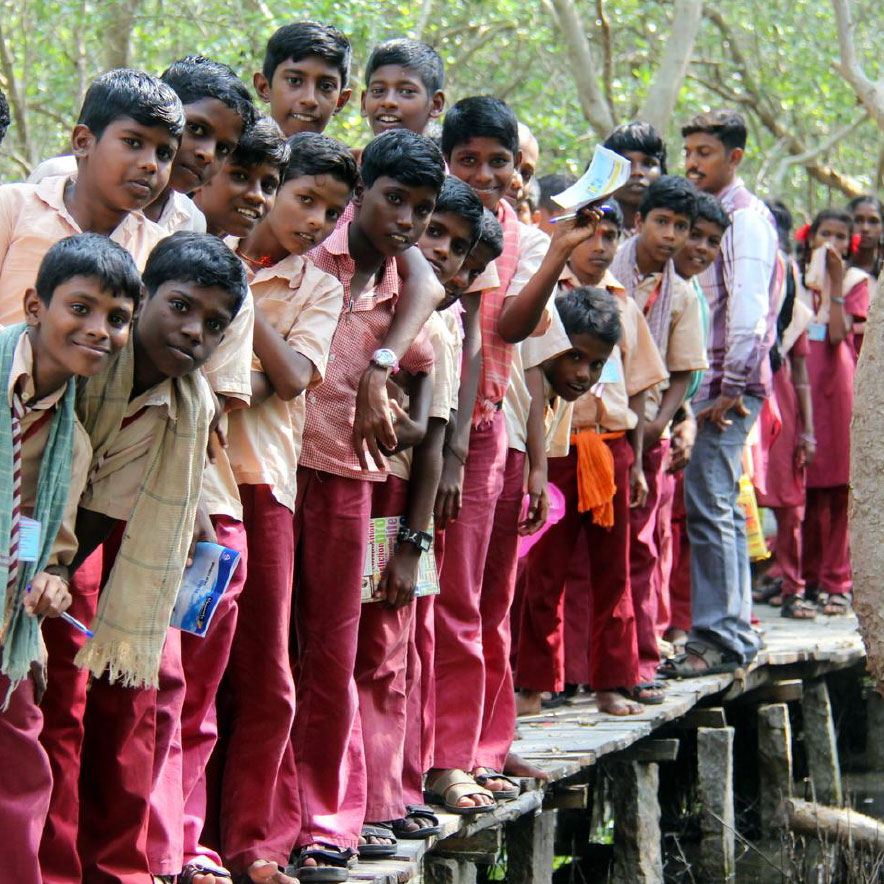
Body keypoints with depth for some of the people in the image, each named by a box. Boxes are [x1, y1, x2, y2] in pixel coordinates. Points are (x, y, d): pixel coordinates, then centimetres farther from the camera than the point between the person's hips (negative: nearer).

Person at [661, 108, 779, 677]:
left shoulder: (745, 219, -9)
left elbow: (748, 311, -17)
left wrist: (731, 388, -19)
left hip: (729, 387, -9)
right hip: (706, 384, 9)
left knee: (709, 503, -12)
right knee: (721, 506, 11)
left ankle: (718, 639, -10)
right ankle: (736, 631, 16)